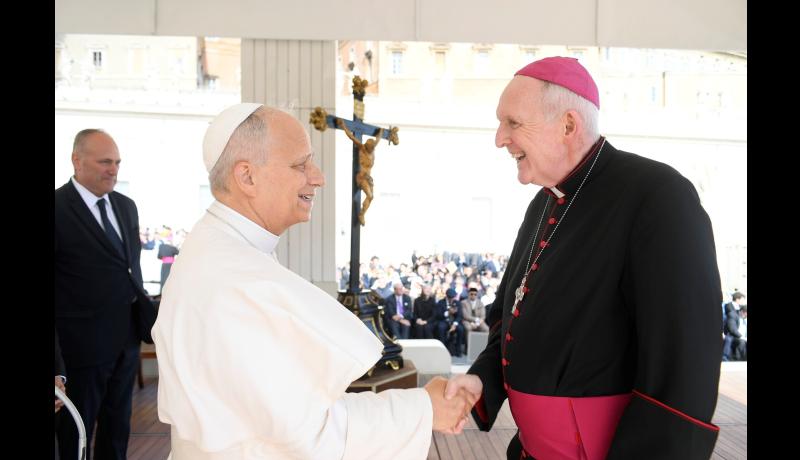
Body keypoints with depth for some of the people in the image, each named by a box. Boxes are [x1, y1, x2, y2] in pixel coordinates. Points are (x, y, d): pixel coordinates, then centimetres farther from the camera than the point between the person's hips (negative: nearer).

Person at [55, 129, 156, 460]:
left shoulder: (126, 206, 8)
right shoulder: (60, 208, -14)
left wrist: (146, 314, 12)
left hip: (127, 338, 6)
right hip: (83, 343, -6)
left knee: (117, 426, 20)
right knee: (76, 433, 11)